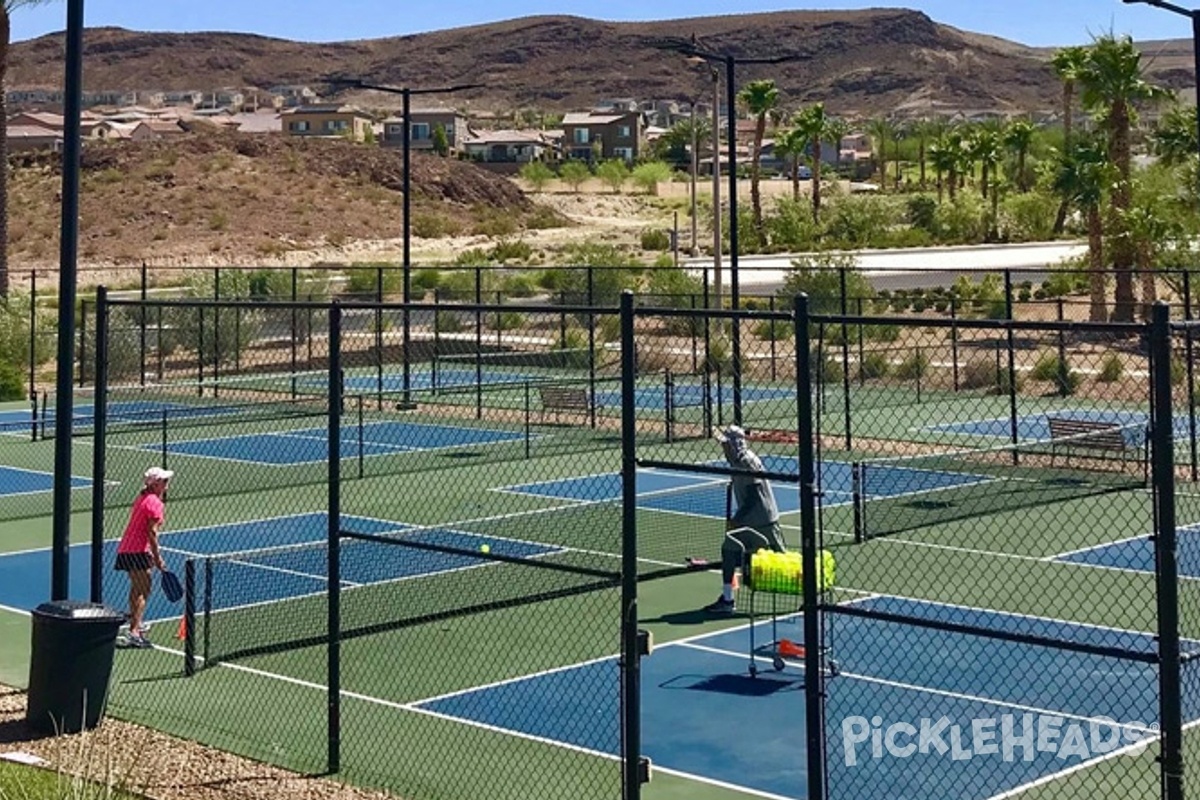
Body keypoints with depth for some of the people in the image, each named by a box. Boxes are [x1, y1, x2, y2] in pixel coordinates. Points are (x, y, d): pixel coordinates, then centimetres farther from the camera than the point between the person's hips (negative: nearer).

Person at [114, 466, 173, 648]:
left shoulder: (143, 497, 14)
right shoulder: (154, 503, -16)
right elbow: (152, 532, -20)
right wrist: (158, 557, -16)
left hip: (126, 550, 10)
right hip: (137, 551, -10)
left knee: (137, 587, 27)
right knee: (143, 590, -12)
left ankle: (135, 621, 45)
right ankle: (134, 632, -20)